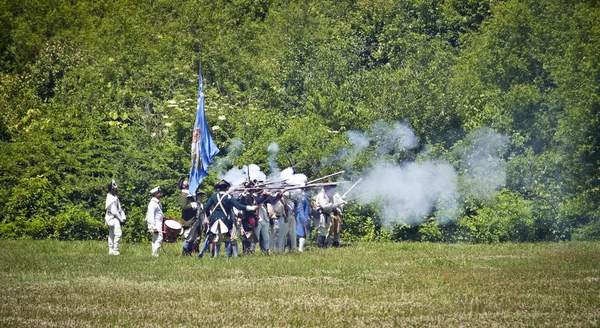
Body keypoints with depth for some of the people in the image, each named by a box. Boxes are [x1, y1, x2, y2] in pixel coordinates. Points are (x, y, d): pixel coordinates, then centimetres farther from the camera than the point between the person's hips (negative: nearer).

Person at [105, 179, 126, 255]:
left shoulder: (115, 197, 13)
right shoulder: (110, 199, -18)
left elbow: (119, 208, 14)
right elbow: (114, 211, -20)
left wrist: (123, 217, 4)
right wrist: (120, 219, -13)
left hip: (116, 218, 10)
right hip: (113, 218, -10)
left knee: (111, 235, 13)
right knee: (118, 233, -17)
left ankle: (111, 250, 17)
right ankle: (115, 250, -17)